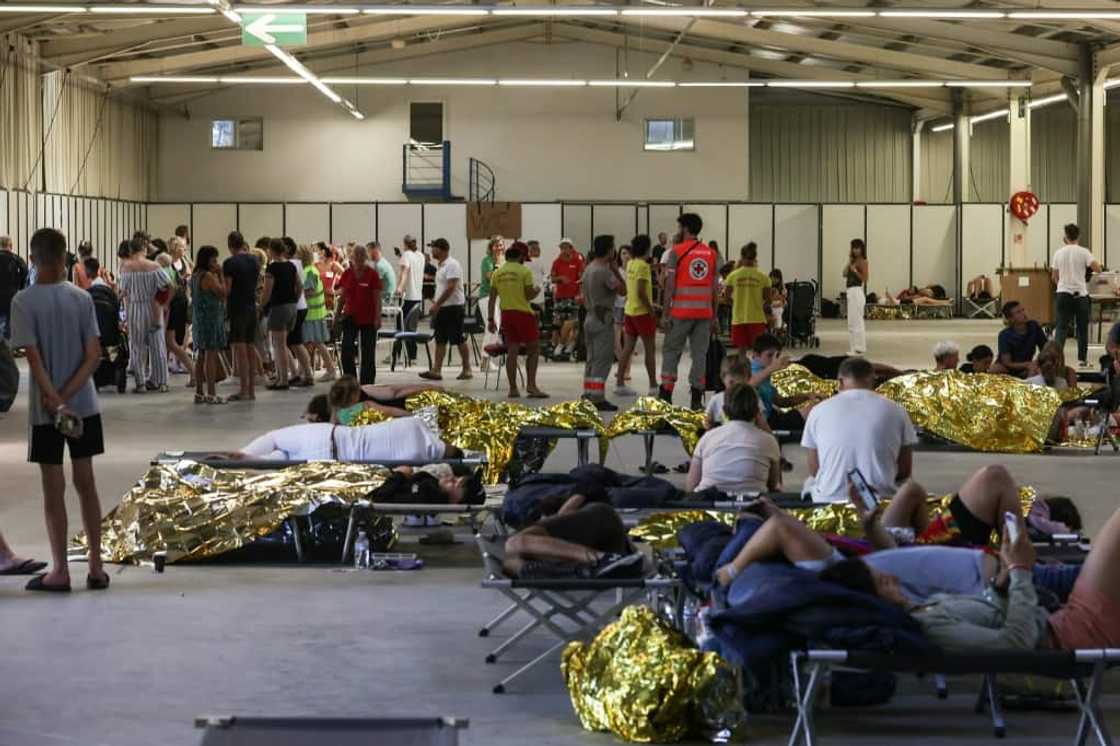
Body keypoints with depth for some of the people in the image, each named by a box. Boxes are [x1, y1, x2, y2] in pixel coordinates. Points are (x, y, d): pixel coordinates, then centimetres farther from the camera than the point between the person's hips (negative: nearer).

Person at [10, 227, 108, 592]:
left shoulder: (23, 301, -10)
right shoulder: (82, 298, -1)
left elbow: (33, 358, -16)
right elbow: (94, 355, -7)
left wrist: (55, 402, -16)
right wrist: (66, 396, -10)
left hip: (45, 410, -3)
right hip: (84, 405, 3)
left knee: (54, 488, 4)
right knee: (86, 483, 10)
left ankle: (60, 571, 10)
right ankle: (96, 567, 14)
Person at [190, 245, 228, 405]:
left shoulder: (195, 276, 11)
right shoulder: (208, 276, -16)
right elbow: (223, 293, -16)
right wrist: (220, 275, -8)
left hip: (199, 319, 9)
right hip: (211, 319, -9)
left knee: (201, 357, 12)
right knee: (212, 356, -8)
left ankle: (199, 393, 15)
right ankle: (211, 394, -9)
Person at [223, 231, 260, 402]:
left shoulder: (230, 263, -12)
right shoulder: (254, 261, 8)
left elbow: (226, 290, -15)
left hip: (237, 309, -6)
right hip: (252, 308, 6)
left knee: (240, 351, -5)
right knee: (250, 350, 10)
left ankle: (244, 391, -6)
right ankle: (252, 390, 12)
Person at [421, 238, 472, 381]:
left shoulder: (452, 265, -15)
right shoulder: (441, 265, 15)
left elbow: (451, 288, -22)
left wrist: (437, 304, -21)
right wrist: (436, 305, 16)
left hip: (454, 307, -10)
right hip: (442, 308, 10)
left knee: (459, 340, -3)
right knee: (440, 340, 6)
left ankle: (467, 370, 5)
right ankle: (436, 370, 5)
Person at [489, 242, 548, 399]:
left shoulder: (497, 273, 7)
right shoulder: (524, 271, -7)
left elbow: (492, 298, 6)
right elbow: (529, 295, -9)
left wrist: (491, 319, 9)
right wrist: (537, 290, 13)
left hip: (506, 314, 5)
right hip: (523, 313, -5)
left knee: (512, 351, 7)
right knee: (534, 349, 4)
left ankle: (513, 388, 7)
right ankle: (531, 385, -5)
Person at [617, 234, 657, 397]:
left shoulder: (630, 264, 9)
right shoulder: (643, 265, -15)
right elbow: (641, 292, -21)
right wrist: (651, 310, -15)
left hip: (629, 310, 8)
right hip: (642, 312, -8)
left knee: (628, 348, 9)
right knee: (650, 349, 1)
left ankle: (620, 384, 8)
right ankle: (653, 386, 4)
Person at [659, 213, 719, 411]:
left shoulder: (676, 252, -3)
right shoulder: (711, 254, 9)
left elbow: (670, 285, -7)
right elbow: (715, 287, 9)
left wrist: (666, 313, -3)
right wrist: (715, 317, 13)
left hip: (681, 312, -3)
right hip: (705, 312, 3)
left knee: (670, 351, 7)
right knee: (700, 353, 5)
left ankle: (666, 394, 4)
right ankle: (697, 398, 3)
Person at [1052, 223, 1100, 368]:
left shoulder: (1058, 253, 2)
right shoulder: (1083, 252, -6)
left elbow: (1054, 277, 9)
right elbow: (1097, 269, -13)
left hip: (1063, 293, 1)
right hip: (1080, 294, -1)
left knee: (1061, 327, -1)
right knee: (1082, 328, 10)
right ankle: (1082, 359, 15)